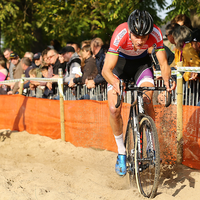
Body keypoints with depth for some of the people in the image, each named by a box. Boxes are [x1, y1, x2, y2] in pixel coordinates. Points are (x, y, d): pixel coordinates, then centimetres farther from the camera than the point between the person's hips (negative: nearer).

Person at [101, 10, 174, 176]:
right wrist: (115, 83, -60)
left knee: (147, 101, -23)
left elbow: (163, 64, -26)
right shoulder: (120, 34, -38)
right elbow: (106, 69, -40)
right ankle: (121, 152, 7)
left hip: (142, 62, 1)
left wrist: (166, 79, -48)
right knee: (114, 109, -12)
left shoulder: (155, 33, -32)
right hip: (120, 62, -1)